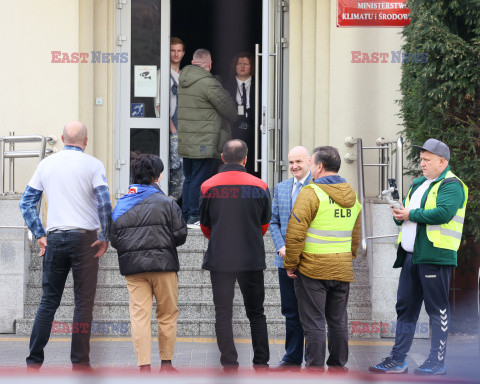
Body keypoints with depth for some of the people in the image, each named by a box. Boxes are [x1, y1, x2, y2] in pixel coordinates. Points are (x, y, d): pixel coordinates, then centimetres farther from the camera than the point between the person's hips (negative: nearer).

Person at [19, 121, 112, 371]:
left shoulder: (46, 164, 9)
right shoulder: (93, 165, -3)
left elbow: (26, 202, 10)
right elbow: (104, 204, -12)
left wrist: (39, 235, 12)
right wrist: (105, 238, -3)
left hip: (54, 239, 4)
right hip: (84, 238, -3)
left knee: (48, 301, 8)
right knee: (83, 302, 2)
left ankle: (34, 360, 3)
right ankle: (79, 362, 1)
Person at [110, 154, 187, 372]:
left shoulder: (121, 205, 7)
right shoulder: (166, 203, -4)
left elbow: (114, 239, 6)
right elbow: (180, 235, -5)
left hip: (132, 267, 3)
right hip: (162, 264, -3)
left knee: (139, 315, 0)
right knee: (167, 315, 10)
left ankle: (144, 365, -8)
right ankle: (166, 362, 14)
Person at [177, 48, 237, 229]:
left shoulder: (183, 81, 10)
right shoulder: (208, 83, -15)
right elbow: (229, 109, -9)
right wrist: (233, 116, 15)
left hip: (186, 142, 8)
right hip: (205, 143, -8)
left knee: (189, 179, 14)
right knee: (200, 180, -3)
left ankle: (186, 214, 18)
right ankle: (194, 217, -2)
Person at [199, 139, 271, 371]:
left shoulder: (208, 186, -3)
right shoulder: (259, 186, -2)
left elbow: (205, 226, 8)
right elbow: (265, 225, 9)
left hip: (219, 258, -1)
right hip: (252, 259, 1)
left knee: (223, 314, 5)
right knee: (256, 313, 11)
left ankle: (229, 365, 2)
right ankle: (261, 363, 7)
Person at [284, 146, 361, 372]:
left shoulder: (311, 193, -13)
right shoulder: (352, 196, 10)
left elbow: (295, 233, -16)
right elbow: (356, 236, 19)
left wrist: (290, 265, -8)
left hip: (313, 269, -6)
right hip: (343, 269, 6)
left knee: (313, 322, -1)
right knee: (338, 320, 13)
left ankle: (315, 369, 0)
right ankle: (338, 365, 19)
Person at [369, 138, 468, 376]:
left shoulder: (451, 186, -7)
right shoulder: (419, 185, 21)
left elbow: (444, 213, -23)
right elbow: (402, 212, 23)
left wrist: (411, 215, -14)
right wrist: (399, 215, -2)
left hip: (434, 256, -9)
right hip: (411, 256, 9)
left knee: (437, 309, -3)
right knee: (405, 307, 10)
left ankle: (437, 362, 2)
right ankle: (397, 360, 15)